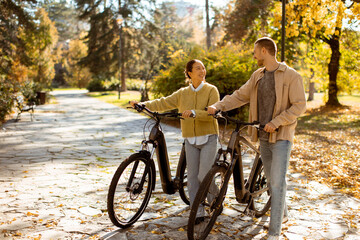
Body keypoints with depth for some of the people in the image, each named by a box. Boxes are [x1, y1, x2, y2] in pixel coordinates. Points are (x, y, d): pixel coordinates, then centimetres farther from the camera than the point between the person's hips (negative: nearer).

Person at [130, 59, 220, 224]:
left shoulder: (211, 90, -2)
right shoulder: (182, 93, 9)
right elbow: (163, 103, 4)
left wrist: (193, 113, -31)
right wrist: (142, 104, -9)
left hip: (208, 138, -4)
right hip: (190, 140, 4)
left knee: (204, 176, -9)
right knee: (192, 177, 3)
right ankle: (197, 213, 13)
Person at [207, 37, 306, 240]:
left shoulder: (291, 76, -9)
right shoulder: (257, 76, 9)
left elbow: (300, 106, -12)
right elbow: (240, 95, 7)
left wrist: (276, 122, -21)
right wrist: (218, 106, -8)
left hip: (281, 136, -6)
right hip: (263, 136, 6)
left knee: (278, 181, -9)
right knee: (272, 179, 16)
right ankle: (282, 214, 37)